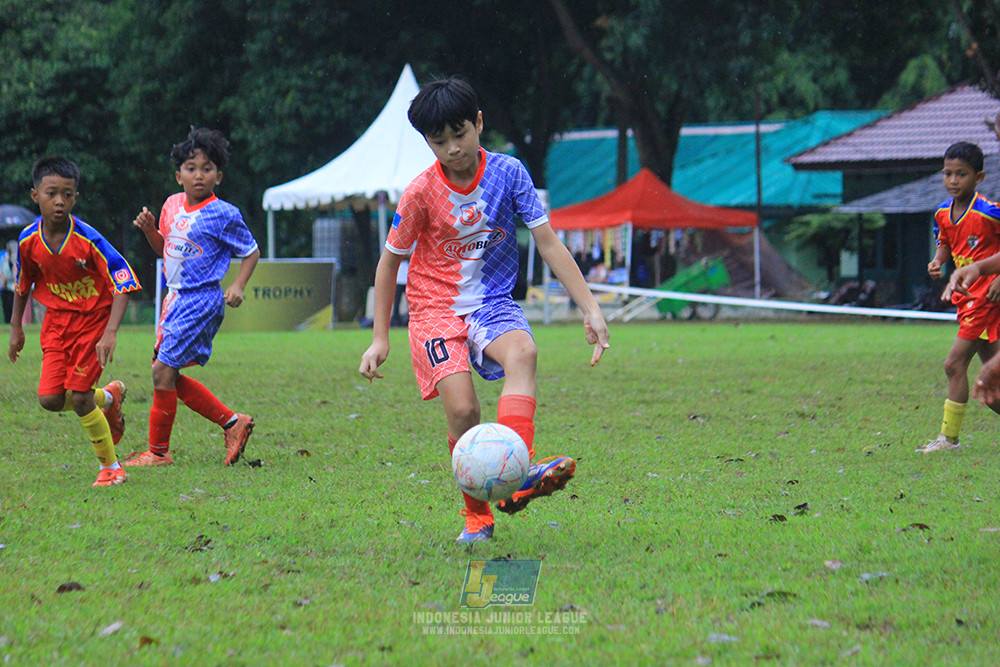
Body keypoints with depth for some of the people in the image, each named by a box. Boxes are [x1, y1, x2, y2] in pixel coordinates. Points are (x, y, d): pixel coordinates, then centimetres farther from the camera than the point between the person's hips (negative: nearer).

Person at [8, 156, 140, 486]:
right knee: (50, 398, -6)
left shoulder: (87, 240, -23)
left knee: (79, 397, -11)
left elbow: (124, 283, -22)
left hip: (94, 317, -5)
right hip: (57, 320, 5)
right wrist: (16, 328, 13)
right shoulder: (29, 240, -10)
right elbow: (22, 283, 10)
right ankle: (109, 397, 26)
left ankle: (111, 468, 7)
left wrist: (110, 333, -30)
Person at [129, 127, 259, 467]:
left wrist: (238, 286, -14)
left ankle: (158, 451, 2)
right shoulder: (172, 205, 9)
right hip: (175, 298, 8)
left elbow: (251, 251, 0)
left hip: (201, 301, -8)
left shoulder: (223, 215, -10)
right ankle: (233, 422, 21)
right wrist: (150, 229, 2)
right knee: (170, 376, 9)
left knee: (163, 371, -10)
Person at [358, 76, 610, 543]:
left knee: (522, 352, -33)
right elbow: (389, 263, 5)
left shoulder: (508, 172, -4)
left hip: (493, 303, 1)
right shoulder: (421, 194, -8)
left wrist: (590, 309, -6)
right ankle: (477, 515, 0)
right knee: (462, 408, -22)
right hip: (436, 308, -1)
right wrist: (380, 339, 4)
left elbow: (549, 244, 0)